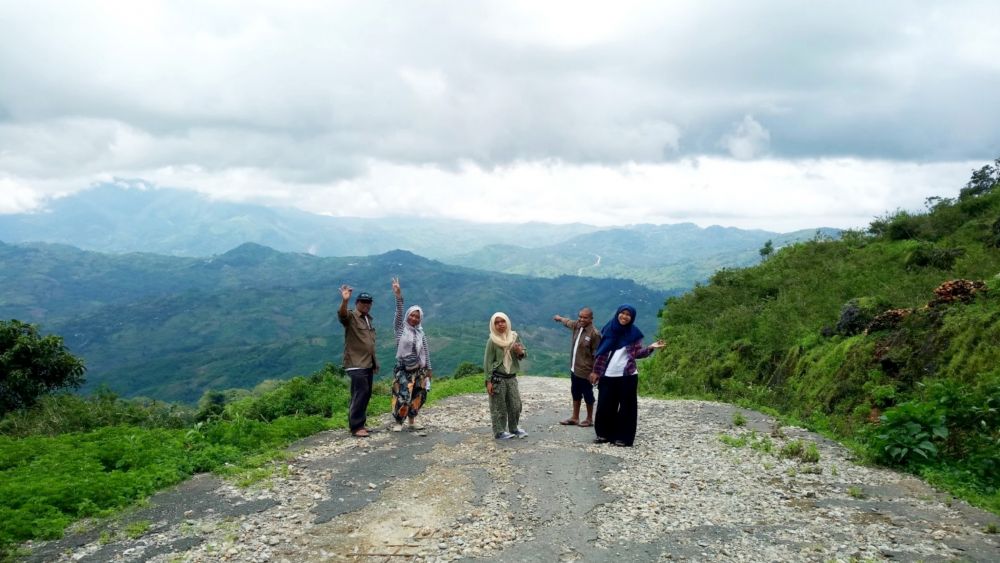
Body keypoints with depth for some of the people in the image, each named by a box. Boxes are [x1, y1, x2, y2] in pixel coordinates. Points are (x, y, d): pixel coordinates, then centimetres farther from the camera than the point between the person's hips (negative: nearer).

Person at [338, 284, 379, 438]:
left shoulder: (368, 319, 17)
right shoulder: (351, 316, -7)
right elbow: (341, 314, -33)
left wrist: (375, 362, 24)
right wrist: (345, 301, -52)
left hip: (368, 364, 9)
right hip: (356, 364, -9)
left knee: (366, 394, 12)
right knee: (360, 393, -14)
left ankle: (359, 423, 21)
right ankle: (355, 427, -10)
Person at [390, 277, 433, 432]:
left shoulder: (421, 332, 6)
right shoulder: (400, 327, -4)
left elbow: (425, 351, 11)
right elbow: (399, 312, -19)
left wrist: (428, 369, 11)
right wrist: (398, 296, -33)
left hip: (418, 369, 4)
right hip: (402, 369, -4)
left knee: (417, 396, 7)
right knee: (402, 396, -10)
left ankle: (412, 420, 21)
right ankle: (398, 421, 3)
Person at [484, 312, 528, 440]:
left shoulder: (514, 337, 4)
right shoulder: (492, 341, -9)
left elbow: (523, 354, 14)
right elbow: (488, 362, -8)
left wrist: (521, 352, -11)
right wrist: (489, 381, -12)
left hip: (512, 377, 5)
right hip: (497, 378, -5)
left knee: (515, 405, 10)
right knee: (499, 407, 1)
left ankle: (513, 428, 28)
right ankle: (499, 432, 12)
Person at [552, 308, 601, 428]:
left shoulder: (594, 333, -21)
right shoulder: (577, 326, 2)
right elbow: (568, 322, 27)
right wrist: (559, 318, 46)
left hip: (586, 371, -8)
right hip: (574, 369, 8)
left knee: (587, 395, 8)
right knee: (575, 393, 18)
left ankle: (589, 419, 24)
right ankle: (575, 417, 31)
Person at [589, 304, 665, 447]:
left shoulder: (634, 333, 1)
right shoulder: (608, 329, 6)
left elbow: (637, 353, 0)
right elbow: (600, 352, 8)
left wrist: (651, 348, -17)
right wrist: (596, 371, 6)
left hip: (627, 376, -2)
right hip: (608, 375, 2)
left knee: (626, 407, 0)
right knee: (604, 405, 6)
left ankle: (623, 437, 6)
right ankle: (604, 434, 18)